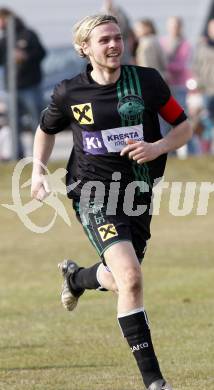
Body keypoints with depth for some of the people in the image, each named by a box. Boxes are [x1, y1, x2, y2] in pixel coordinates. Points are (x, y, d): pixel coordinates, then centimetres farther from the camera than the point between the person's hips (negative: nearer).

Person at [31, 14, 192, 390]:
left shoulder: (147, 81, -3)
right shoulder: (69, 93, -3)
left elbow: (184, 126, 6)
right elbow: (46, 130, 17)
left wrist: (158, 147, -13)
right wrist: (38, 172, 3)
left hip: (137, 191, 3)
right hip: (94, 191, -3)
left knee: (120, 282, 16)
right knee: (130, 278, -21)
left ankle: (76, 276, 54)